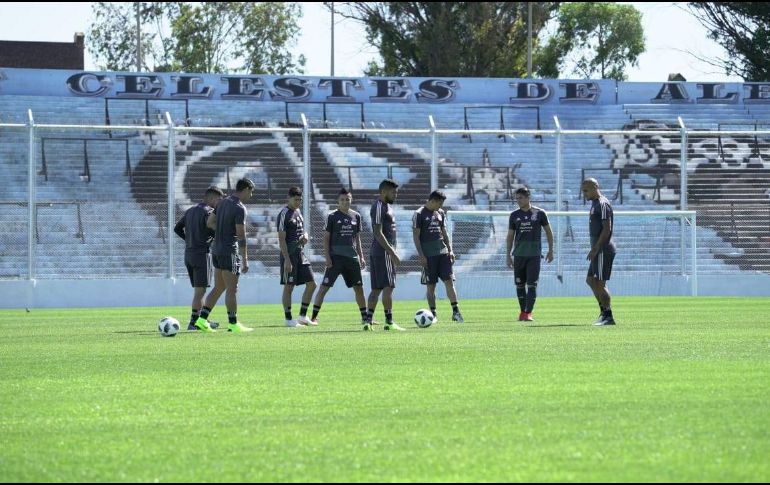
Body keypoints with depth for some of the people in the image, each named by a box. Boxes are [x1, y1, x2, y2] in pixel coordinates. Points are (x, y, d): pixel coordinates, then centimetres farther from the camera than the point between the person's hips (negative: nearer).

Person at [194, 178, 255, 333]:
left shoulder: (223, 202, 11)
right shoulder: (239, 208, -15)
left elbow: (209, 223, 16)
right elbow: (241, 236, -17)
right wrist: (245, 260, -15)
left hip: (216, 250, 8)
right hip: (230, 252, -8)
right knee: (232, 289, -2)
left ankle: (202, 319, 8)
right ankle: (233, 324, 1)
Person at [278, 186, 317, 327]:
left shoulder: (298, 212, 15)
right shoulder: (284, 214, -11)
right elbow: (281, 239, -15)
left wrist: (305, 236, 0)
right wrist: (287, 260, -21)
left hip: (300, 252, 8)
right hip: (289, 254, -8)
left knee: (311, 284, 6)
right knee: (289, 287, -3)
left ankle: (303, 316, 14)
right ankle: (289, 319, 1)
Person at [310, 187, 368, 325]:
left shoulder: (356, 216, 10)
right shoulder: (333, 217, -3)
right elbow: (326, 238, -2)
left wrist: (361, 256, 12)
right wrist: (327, 257, -11)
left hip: (352, 257, 5)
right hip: (335, 257, -5)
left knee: (359, 287, 8)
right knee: (324, 286, -8)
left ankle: (364, 317, 19)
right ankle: (314, 317, -6)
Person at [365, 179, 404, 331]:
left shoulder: (387, 206, 18)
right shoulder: (378, 207, -13)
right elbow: (378, 233, -20)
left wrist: (393, 253, 24)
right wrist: (392, 253, -22)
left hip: (387, 251, 10)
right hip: (383, 252, -10)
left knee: (376, 288, 8)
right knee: (388, 287, -10)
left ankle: (368, 320, 6)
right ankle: (389, 321, -10)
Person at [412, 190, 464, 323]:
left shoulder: (440, 213, 13)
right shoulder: (419, 214, -4)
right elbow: (416, 236, -6)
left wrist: (450, 250, 11)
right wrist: (421, 256, -12)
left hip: (443, 252, 5)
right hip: (429, 256, -5)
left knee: (449, 281, -4)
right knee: (431, 286, 0)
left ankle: (455, 312, -5)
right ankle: (433, 314, 7)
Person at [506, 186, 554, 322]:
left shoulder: (539, 213, 1)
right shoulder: (514, 215, 8)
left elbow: (548, 232, 9)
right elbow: (510, 236, 13)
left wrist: (550, 251, 6)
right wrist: (508, 255, 9)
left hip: (534, 254, -3)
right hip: (519, 254, 3)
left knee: (532, 284, -10)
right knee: (520, 284, 5)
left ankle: (528, 313, -13)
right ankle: (522, 311, 16)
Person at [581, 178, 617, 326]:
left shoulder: (602, 204, -14)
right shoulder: (595, 204, 17)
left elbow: (607, 229, -20)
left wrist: (595, 249, -21)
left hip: (604, 250, -11)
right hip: (599, 251, 11)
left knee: (600, 283, -9)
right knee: (590, 280, 16)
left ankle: (608, 316, -6)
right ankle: (604, 312, 20)